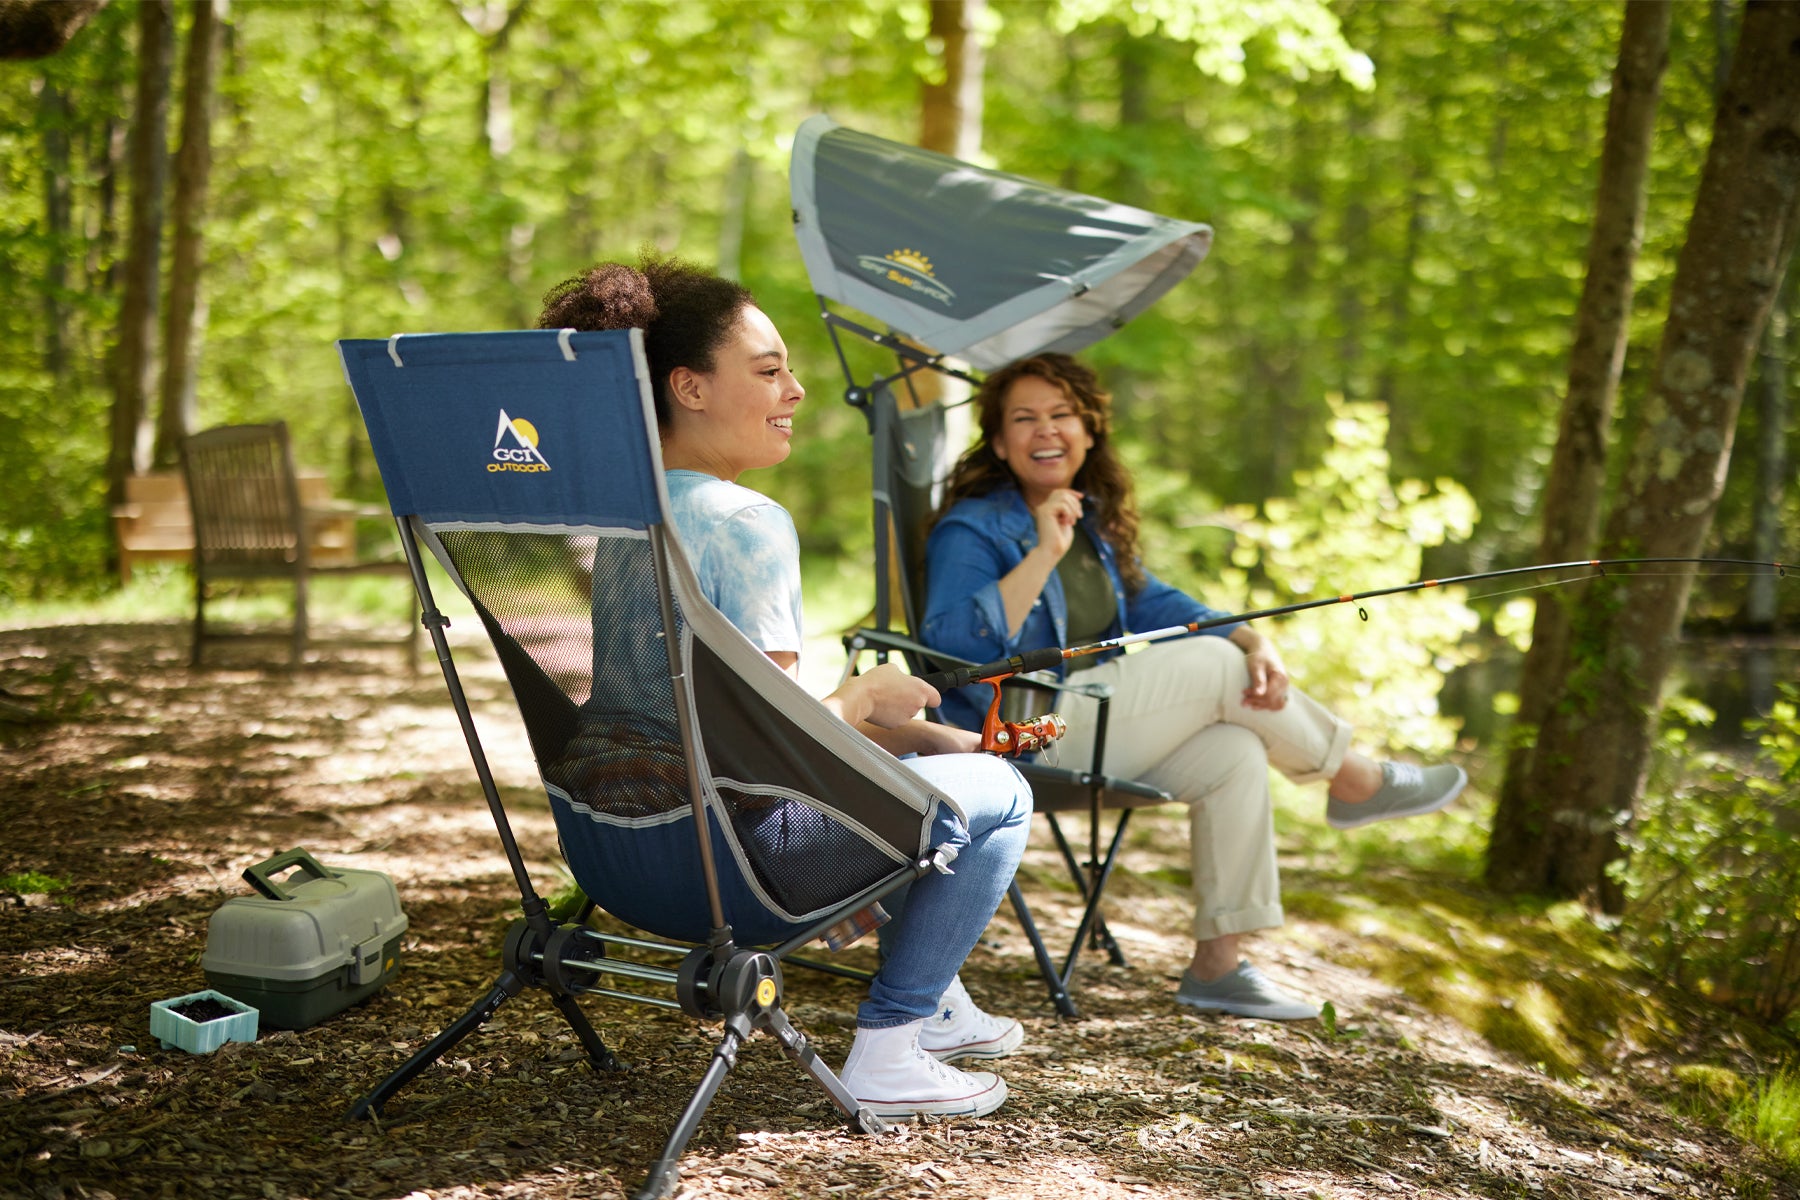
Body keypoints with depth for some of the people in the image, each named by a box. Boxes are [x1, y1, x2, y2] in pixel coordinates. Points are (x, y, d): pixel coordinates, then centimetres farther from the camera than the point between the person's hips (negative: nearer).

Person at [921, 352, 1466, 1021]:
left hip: (1086, 725, 8)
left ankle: (1216, 966, -8)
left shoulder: (1093, 521, 16)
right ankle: (1358, 783, 5)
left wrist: (1255, 642, -10)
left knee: (1234, 754, -14)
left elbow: (1153, 604, 8)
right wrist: (1043, 556, -30)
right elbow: (954, 646, -26)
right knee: (1214, 667, -16)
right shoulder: (971, 529, -11)